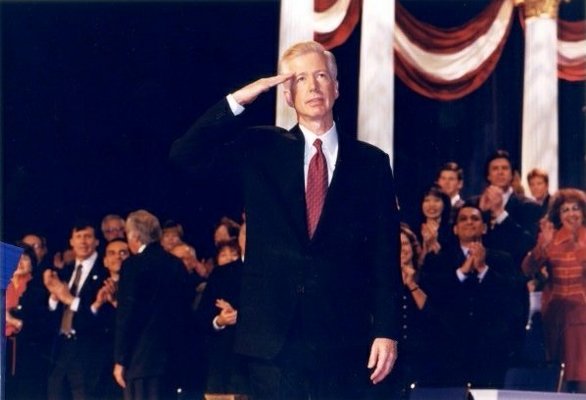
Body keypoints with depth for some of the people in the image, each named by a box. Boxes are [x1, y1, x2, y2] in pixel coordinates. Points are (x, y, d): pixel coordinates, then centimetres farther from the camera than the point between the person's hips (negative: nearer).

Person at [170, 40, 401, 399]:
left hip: (344, 338, 0)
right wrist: (237, 101, -8)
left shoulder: (371, 163, 7)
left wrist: (387, 330, -4)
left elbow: (385, 256, 3)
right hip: (274, 335, 0)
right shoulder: (260, 150, 9)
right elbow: (185, 155, -1)